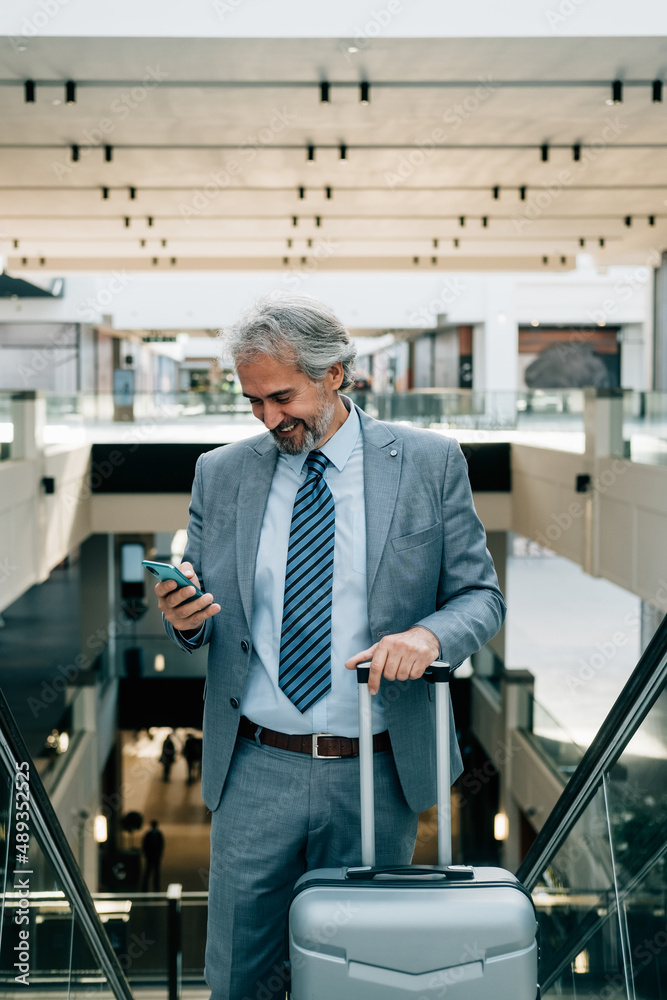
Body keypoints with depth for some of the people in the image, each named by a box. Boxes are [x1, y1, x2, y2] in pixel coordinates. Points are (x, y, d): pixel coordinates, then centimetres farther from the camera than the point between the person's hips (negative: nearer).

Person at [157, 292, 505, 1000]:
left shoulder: (430, 463, -1)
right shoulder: (221, 474, 5)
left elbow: (481, 597, 1)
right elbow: (203, 621, 11)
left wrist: (428, 634, -20)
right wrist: (184, 618, -13)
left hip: (376, 779, -1)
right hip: (256, 771, 2)